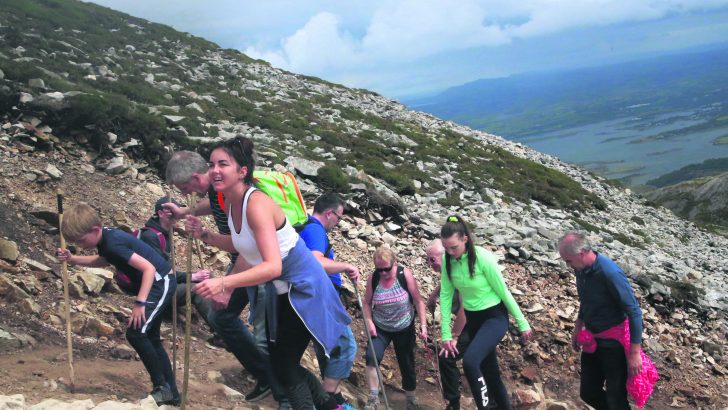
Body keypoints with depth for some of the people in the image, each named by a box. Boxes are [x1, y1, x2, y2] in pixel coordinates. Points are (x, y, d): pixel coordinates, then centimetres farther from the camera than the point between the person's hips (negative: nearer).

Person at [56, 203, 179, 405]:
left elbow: (149, 268, -29)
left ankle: (162, 388, -3)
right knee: (149, 337, 14)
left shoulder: (113, 243, -26)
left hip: (161, 282, -11)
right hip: (154, 282, 11)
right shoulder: (105, 239, 4)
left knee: (135, 333, -16)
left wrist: (140, 303, -32)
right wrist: (72, 259, 14)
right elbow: (103, 261, 28)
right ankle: (171, 392, 19)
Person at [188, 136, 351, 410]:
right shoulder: (231, 202, -2)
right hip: (277, 292, 9)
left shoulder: (257, 204, -28)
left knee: (284, 367, -4)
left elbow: (273, 266, -39)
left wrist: (224, 283, -48)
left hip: (302, 288, -9)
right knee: (281, 364, 18)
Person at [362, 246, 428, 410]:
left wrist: (423, 325, -15)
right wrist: (369, 322, -15)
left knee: (407, 364, 10)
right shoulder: (373, 278, -13)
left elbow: (418, 301, -13)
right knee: (371, 357, -22)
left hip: (404, 329, -1)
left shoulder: (405, 275, -19)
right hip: (380, 328, 1)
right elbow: (367, 303, -1)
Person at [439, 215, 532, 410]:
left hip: (495, 317, -6)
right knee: (488, 368, 17)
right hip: (472, 319, 6)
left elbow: (503, 292, -15)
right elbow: (445, 296, -2)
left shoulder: (483, 258, -24)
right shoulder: (448, 260, -8)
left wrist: (522, 323, -7)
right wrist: (446, 334, -2)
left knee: (470, 361, -27)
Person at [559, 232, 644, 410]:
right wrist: (577, 329, 19)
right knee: (588, 393, 16)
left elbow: (634, 312, -23)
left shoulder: (610, 273, -27)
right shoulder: (581, 269, -4)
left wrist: (634, 353, -21)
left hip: (614, 345, -7)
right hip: (592, 342, 8)